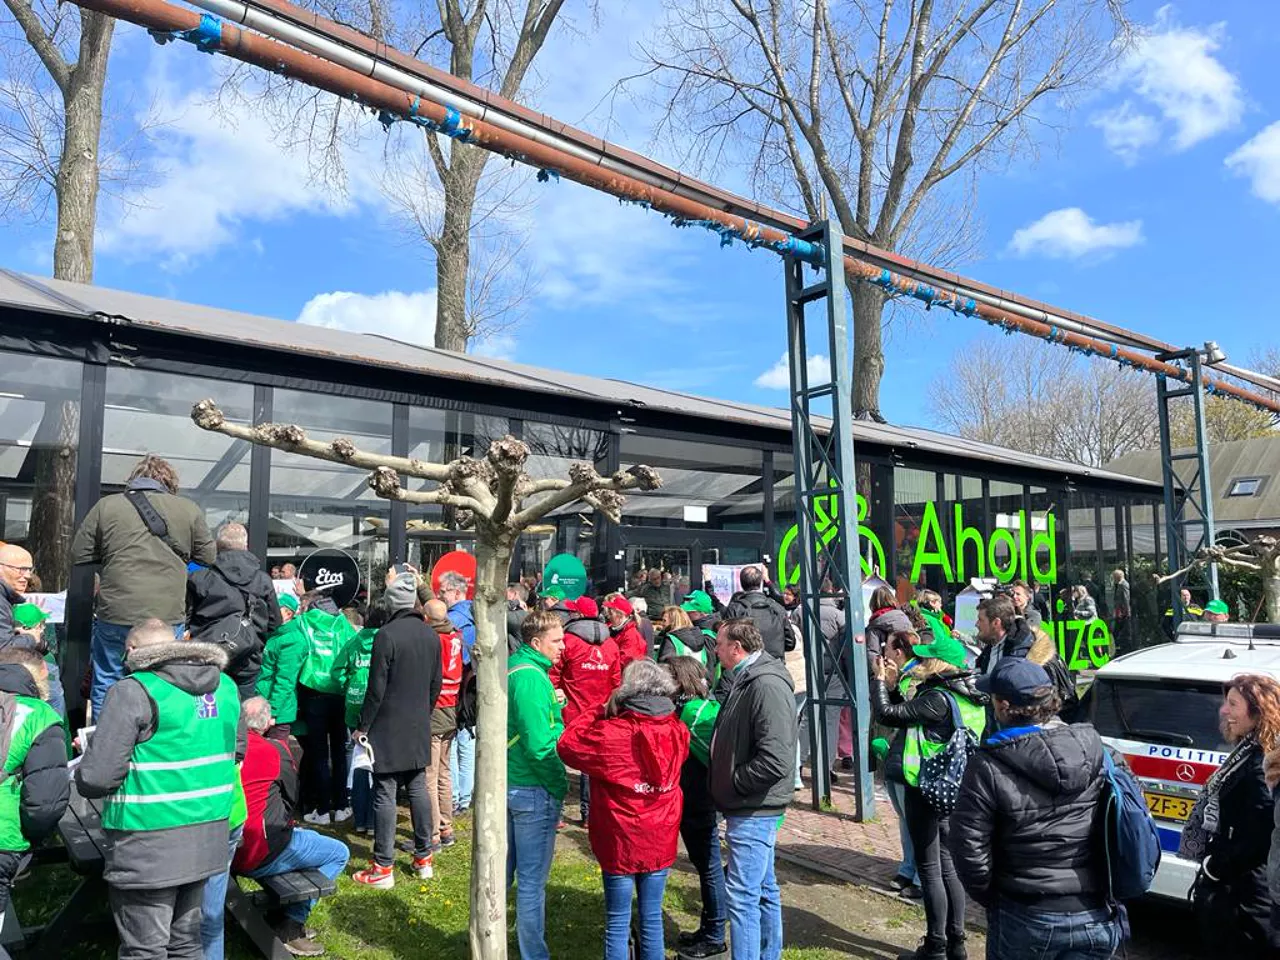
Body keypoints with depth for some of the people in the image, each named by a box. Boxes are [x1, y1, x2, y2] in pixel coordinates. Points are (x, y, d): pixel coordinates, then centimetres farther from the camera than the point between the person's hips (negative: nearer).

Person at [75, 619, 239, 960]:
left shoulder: (133, 692, -14)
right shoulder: (225, 687, 6)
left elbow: (95, 778, -16)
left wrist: (82, 773, 5)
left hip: (148, 849, -6)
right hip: (209, 840, 6)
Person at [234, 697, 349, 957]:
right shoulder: (276, 750, -13)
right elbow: (292, 798, 2)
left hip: (228, 851, 8)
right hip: (259, 856, -7)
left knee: (311, 838, 26)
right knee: (339, 853, 5)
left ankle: (279, 912, 20)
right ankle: (290, 927, 4)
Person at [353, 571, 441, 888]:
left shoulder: (387, 634, -16)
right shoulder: (430, 635, 4)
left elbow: (376, 688, -15)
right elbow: (436, 683, 11)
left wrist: (363, 726, -5)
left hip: (388, 729, -6)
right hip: (419, 728, 6)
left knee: (385, 794, 1)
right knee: (418, 788, 14)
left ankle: (383, 868, 7)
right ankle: (423, 858, 22)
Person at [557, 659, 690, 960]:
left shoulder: (611, 734, -22)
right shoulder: (677, 732, -8)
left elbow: (567, 745, -8)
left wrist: (600, 711, -3)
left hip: (620, 844, -3)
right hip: (661, 843, 4)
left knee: (618, 924, 12)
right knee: (652, 920, 18)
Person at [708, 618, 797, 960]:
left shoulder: (767, 685, -21)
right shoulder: (747, 681, 11)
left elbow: (776, 759, -28)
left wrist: (733, 784, -16)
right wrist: (721, 780, 10)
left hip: (753, 811, -10)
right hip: (749, 807, 10)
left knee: (742, 896, -4)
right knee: (764, 890, 20)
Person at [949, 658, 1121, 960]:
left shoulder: (989, 767, -17)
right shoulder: (1093, 748, -4)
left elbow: (968, 848, -15)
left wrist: (989, 897, 3)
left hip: (1027, 918, -3)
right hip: (1096, 916, 4)